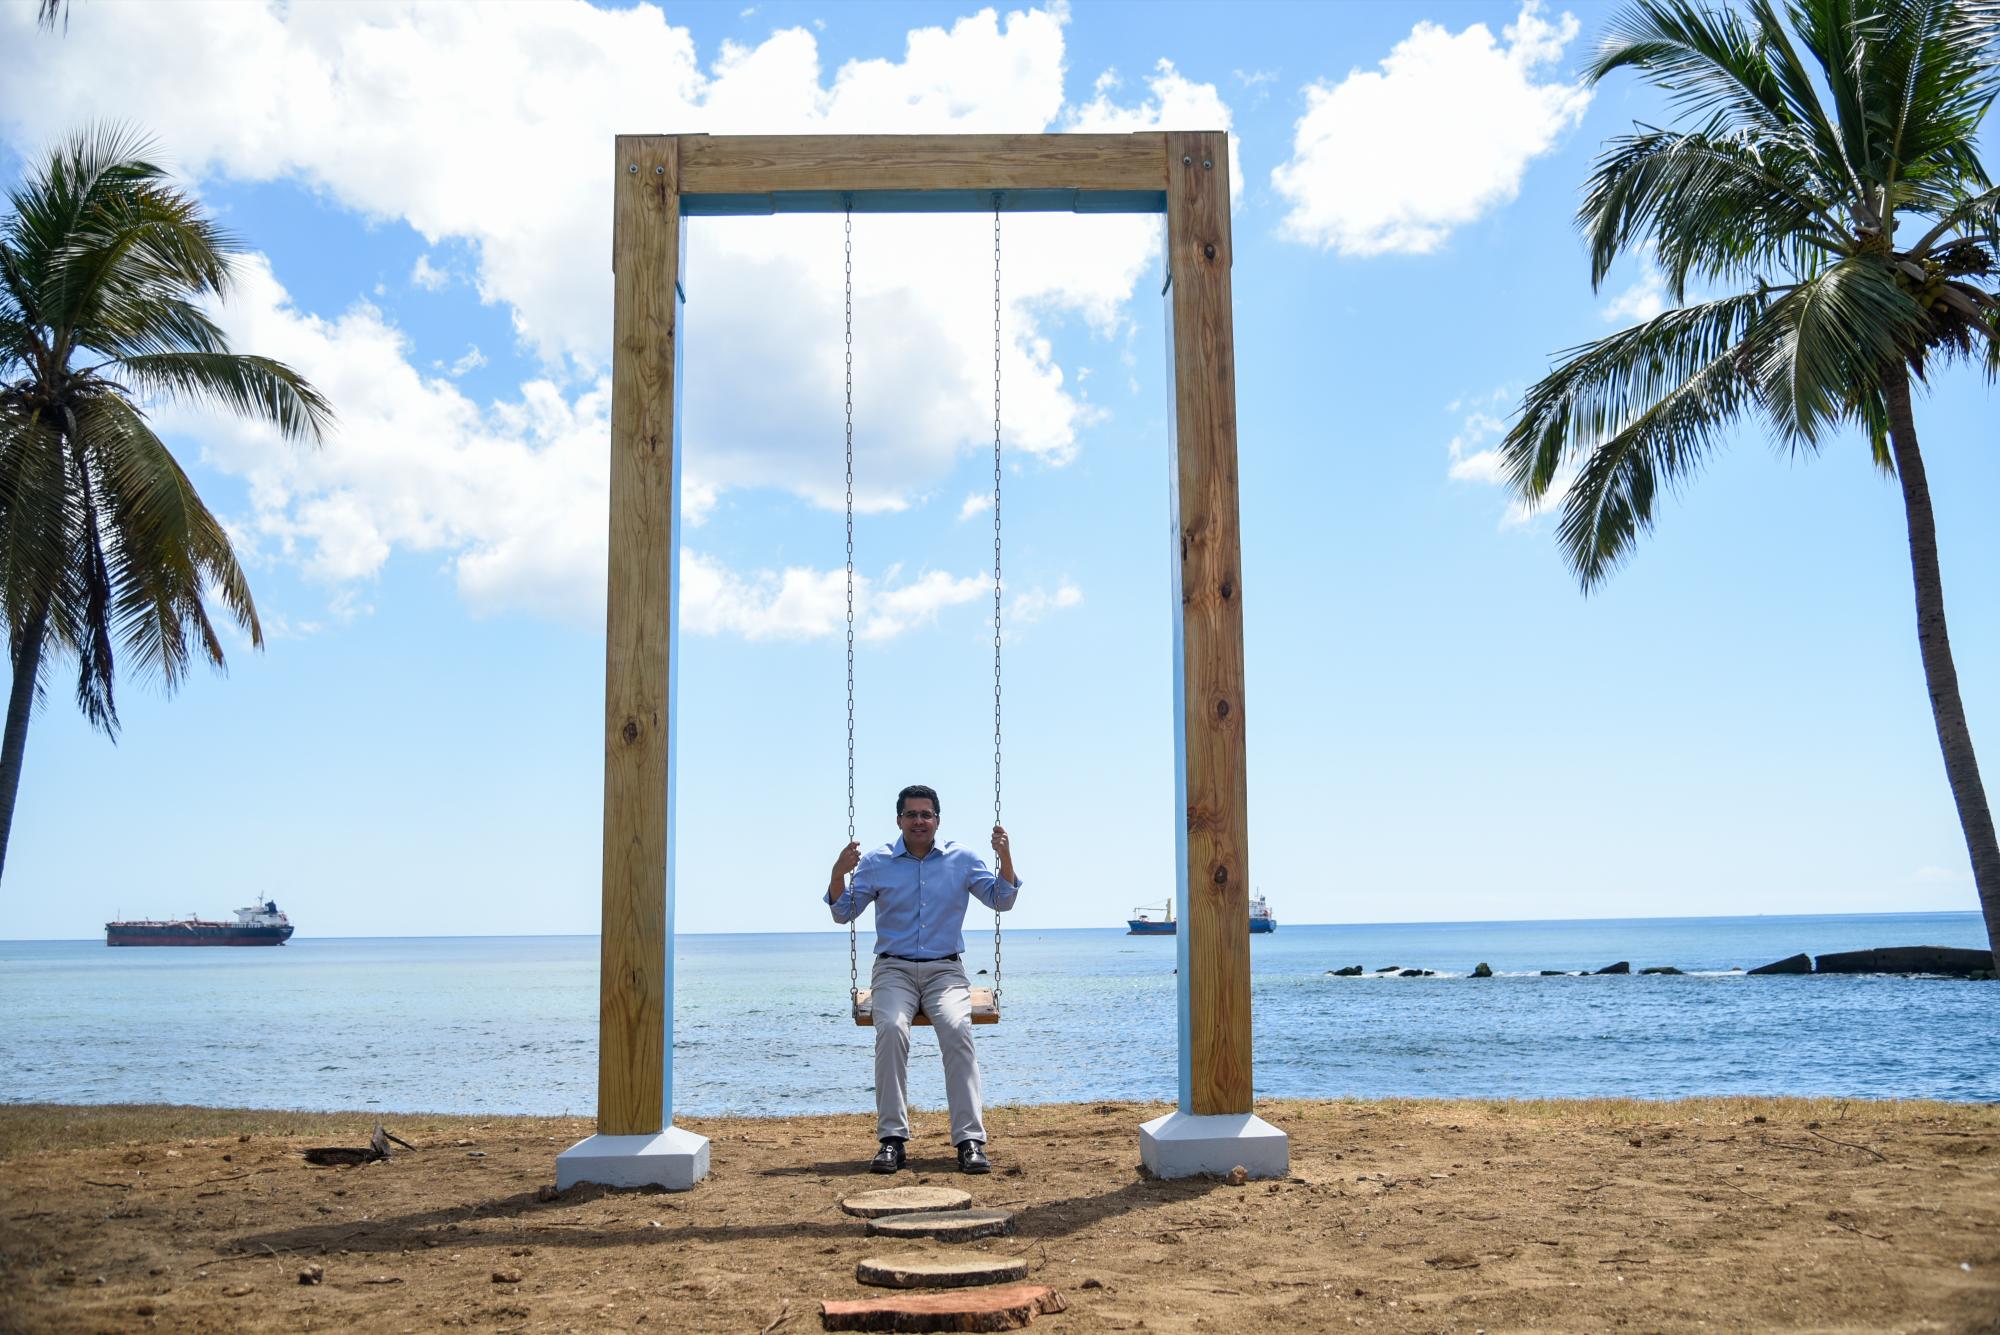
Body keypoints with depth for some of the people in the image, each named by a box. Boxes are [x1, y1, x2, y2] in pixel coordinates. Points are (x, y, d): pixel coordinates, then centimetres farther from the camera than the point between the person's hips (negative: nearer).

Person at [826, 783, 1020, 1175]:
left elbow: (1001, 900, 11)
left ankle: (970, 1141, -32)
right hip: (894, 970, 0)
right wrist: (838, 873, -9)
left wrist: (1005, 858, -6)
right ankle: (892, 1139, -29)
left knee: (957, 1029, -31)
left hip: (945, 971, 0)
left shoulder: (962, 860, 10)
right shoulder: (876, 863, 8)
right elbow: (843, 914, 10)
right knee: (891, 1028, -32)